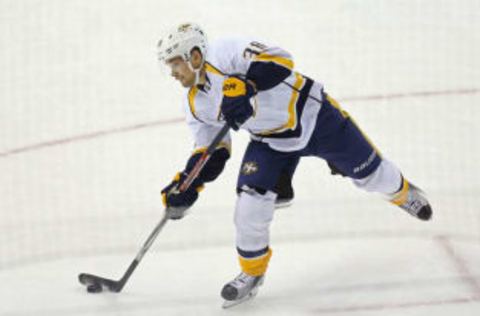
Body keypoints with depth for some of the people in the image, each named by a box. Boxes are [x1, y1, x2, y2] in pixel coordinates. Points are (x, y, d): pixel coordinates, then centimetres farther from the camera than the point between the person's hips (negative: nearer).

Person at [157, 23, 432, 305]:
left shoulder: (224, 54, -27)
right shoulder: (196, 103, -4)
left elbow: (279, 61, -36)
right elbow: (211, 150, 3)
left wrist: (243, 86, -46)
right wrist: (186, 185, -9)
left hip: (312, 115, -5)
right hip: (270, 141, 5)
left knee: (369, 172, 10)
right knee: (250, 201, -12)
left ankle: (402, 192, 45)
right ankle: (252, 271, 9)